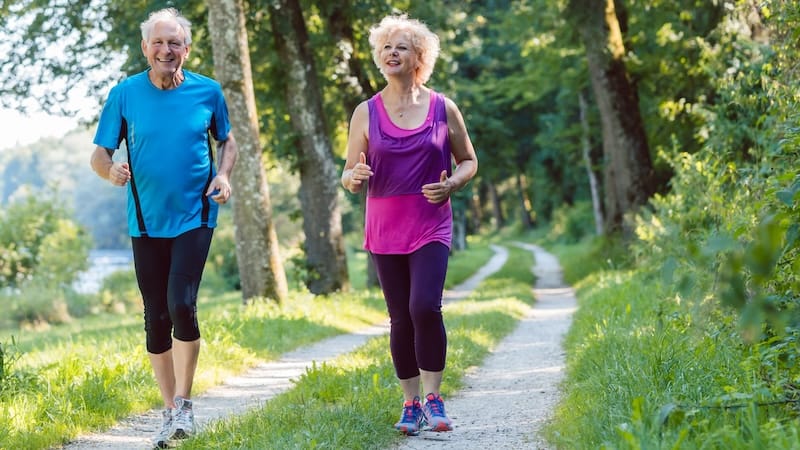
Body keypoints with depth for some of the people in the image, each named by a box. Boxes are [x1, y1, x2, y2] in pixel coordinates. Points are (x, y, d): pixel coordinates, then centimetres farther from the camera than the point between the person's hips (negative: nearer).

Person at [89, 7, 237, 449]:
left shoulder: (207, 91, -1)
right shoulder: (125, 94, -2)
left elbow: (226, 140, 14)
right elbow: (99, 153, 2)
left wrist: (223, 174, -6)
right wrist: (111, 169, -22)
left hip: (194, 218, -2)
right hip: (146, 222, 2)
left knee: (181, 305, -18)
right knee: (156, 317, 7)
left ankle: (184, 404, -1)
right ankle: (170, 411, 20)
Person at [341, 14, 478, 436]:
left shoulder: (443, 108, 1)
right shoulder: (366, 112, 3)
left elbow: (468, 161, 12)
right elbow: (350, 176, 5)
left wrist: (451, 184, -9)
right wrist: (353, 177, -19)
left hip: (431, 228, -2)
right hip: (384, 230, 2)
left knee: (425, 307, -19)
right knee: (401, 319, 5)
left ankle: (433, 399, -6)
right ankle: (411, 405, 16)